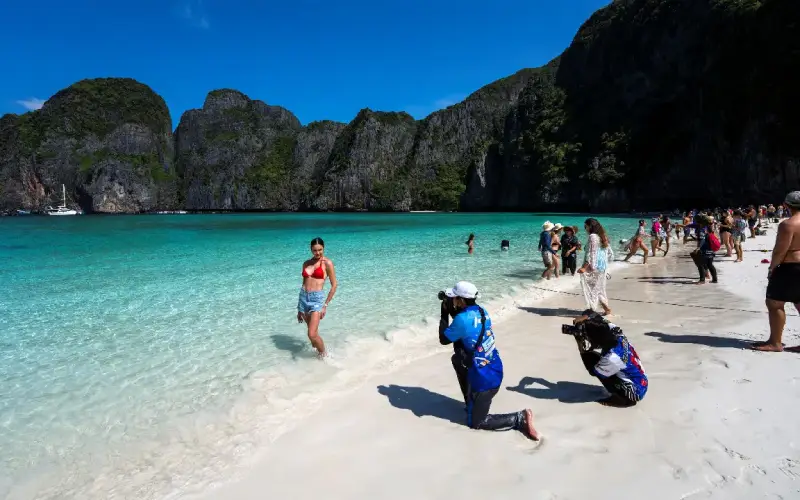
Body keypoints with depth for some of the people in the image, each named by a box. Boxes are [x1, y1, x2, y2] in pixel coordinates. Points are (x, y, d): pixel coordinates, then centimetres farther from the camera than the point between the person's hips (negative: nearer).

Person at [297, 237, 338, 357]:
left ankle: (324, 355, 14)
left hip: (317, 298, -5)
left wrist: (325, 305, -7)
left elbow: (334, 285, -3)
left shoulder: (327, 263, -4)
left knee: (312, 335, -11)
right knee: (313, 332, 14)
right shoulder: (306, 263, 11)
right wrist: (299, 309, 17)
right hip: (303, 297, 5)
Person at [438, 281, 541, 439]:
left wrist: (444, 313, 1)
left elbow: (443, 339, -7)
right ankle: (472, 403, 32)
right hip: (495, 371, 8)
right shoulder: (480, 310, 1)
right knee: (457, 359, 27)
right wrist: (451, 310, 7)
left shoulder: (462, 319, -23)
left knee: (475, 422, 7)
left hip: (483, 380, -8)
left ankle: (520, 419, -2)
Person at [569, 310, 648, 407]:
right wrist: (586, 320, -9)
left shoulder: (612, 358, -32)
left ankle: (624, 398, -4)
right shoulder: (616, 333, -15)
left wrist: (580, 345, -15)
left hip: (635, 391, -8)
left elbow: (592, 371, -12)